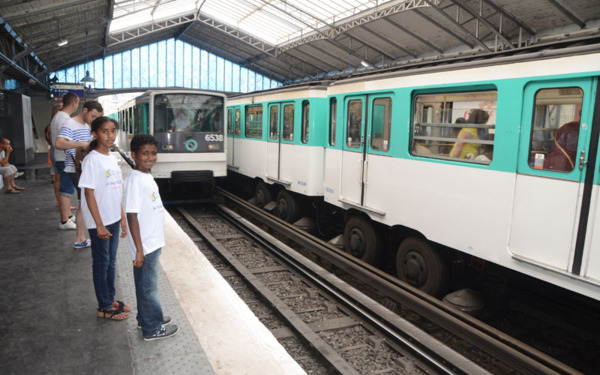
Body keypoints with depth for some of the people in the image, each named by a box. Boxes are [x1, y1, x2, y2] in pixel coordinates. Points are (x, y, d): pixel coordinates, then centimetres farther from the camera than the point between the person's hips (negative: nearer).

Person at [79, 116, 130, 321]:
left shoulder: (113, 158, 8)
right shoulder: (92, 160, -14)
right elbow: (89, 193, -17)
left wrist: (122, 218, 13)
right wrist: (99, 224, -19)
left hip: (113, 219, 7)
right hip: (99, 222, -7)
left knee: (111, 262, 17)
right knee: (101, 263, 6)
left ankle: (111, 300, 31)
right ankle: (104, 307, 19)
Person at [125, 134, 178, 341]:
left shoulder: (147, 177, 8)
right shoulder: (135, 180, -20)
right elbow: (132, 216, -22)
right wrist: (139, 249, -22)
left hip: (153, 242, 9)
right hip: (145, 245, -9)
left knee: (148, 283, 21)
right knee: (148, 286, 5)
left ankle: (147, 318, 38)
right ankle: (152, 328, 20)